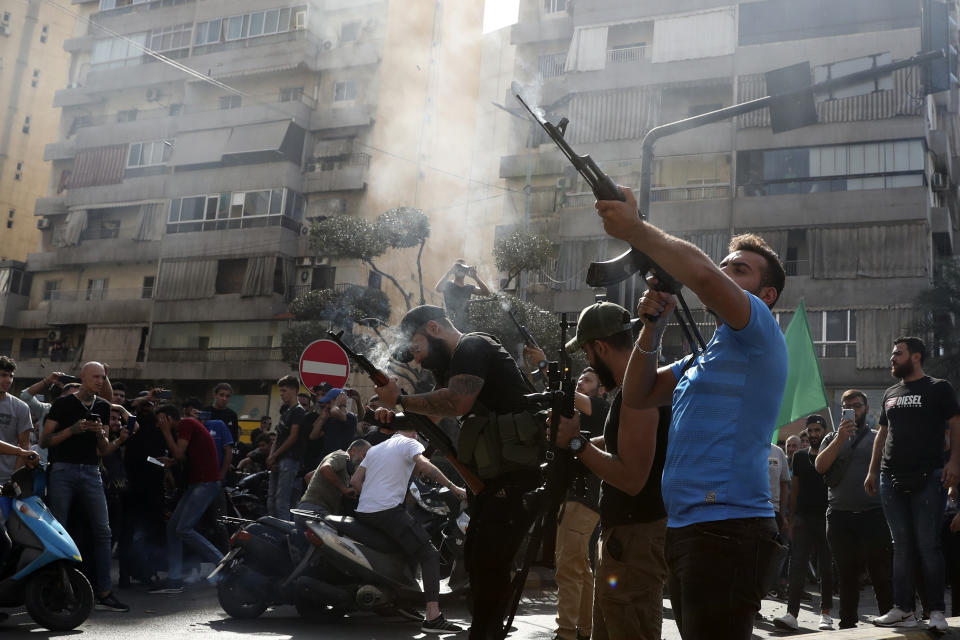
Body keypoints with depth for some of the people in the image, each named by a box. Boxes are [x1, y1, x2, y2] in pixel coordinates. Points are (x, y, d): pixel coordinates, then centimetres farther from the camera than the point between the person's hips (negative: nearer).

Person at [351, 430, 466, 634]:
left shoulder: (374, 449, 25)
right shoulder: (410, 443, 5)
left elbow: (354, 481, 20)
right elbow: (425, 466, -15)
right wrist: (454, 488, -15)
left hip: (363, 513, 8)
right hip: (389, 510, -8)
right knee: (430, 555, -8)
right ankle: (432, 616, -20)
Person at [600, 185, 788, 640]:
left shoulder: (760, 336, -5)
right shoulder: (702, 358, 23)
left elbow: (702, 275, -23)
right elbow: (637, 396, 17)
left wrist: (635, 229, -14)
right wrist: (653, 327, 4)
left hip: (728, 529, -9)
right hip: (684, 530, 9)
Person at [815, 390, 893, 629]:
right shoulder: (831, 438, 14)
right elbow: (820, 466, -2)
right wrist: (840, 438, -12)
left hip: (874, 514, -2)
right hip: (839, 516, 2)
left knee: (882, 573, -3)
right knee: (846, 574, 10)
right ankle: (848, 623, 18)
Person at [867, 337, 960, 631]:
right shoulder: (890, 394, 19)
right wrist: (872, 470, 15)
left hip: (927, 477, -5)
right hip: (891, 478, 5)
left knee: (928, 545, -5)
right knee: (901, 545, 6)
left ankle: (936, 611, 3)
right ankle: (903, 609, 10)